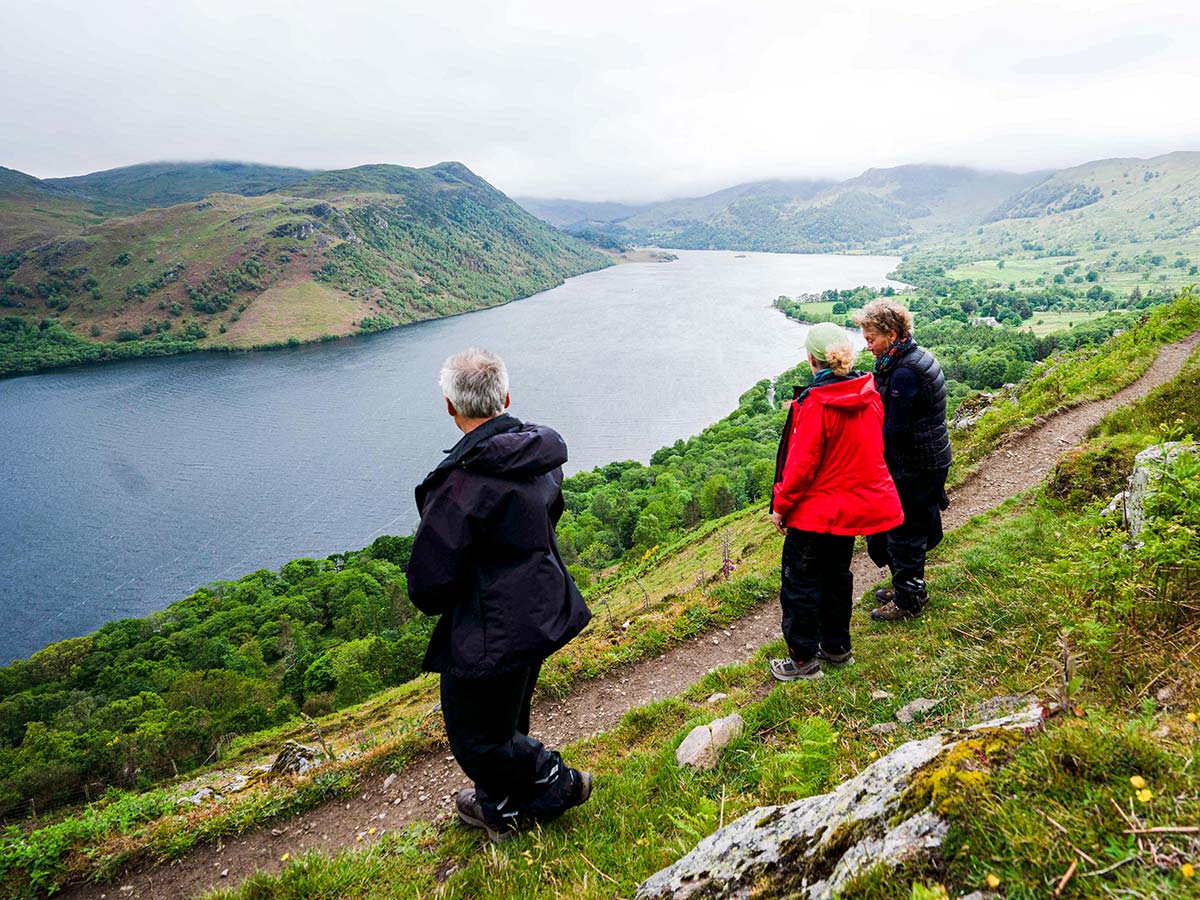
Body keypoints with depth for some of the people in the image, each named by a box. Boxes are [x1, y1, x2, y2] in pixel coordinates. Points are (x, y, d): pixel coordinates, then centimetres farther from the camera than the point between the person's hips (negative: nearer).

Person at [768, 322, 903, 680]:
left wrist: (781, 505, -9)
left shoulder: (816, 403, -23)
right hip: (856, 503, 8)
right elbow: (869, 448, 10)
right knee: (837, 574, 22)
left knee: (800, 581, 7)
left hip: (816, 511, -7)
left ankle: (804, 659, 17)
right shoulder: (869, 395, -2)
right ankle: (836, 646, 35)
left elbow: (802, 464, -20)